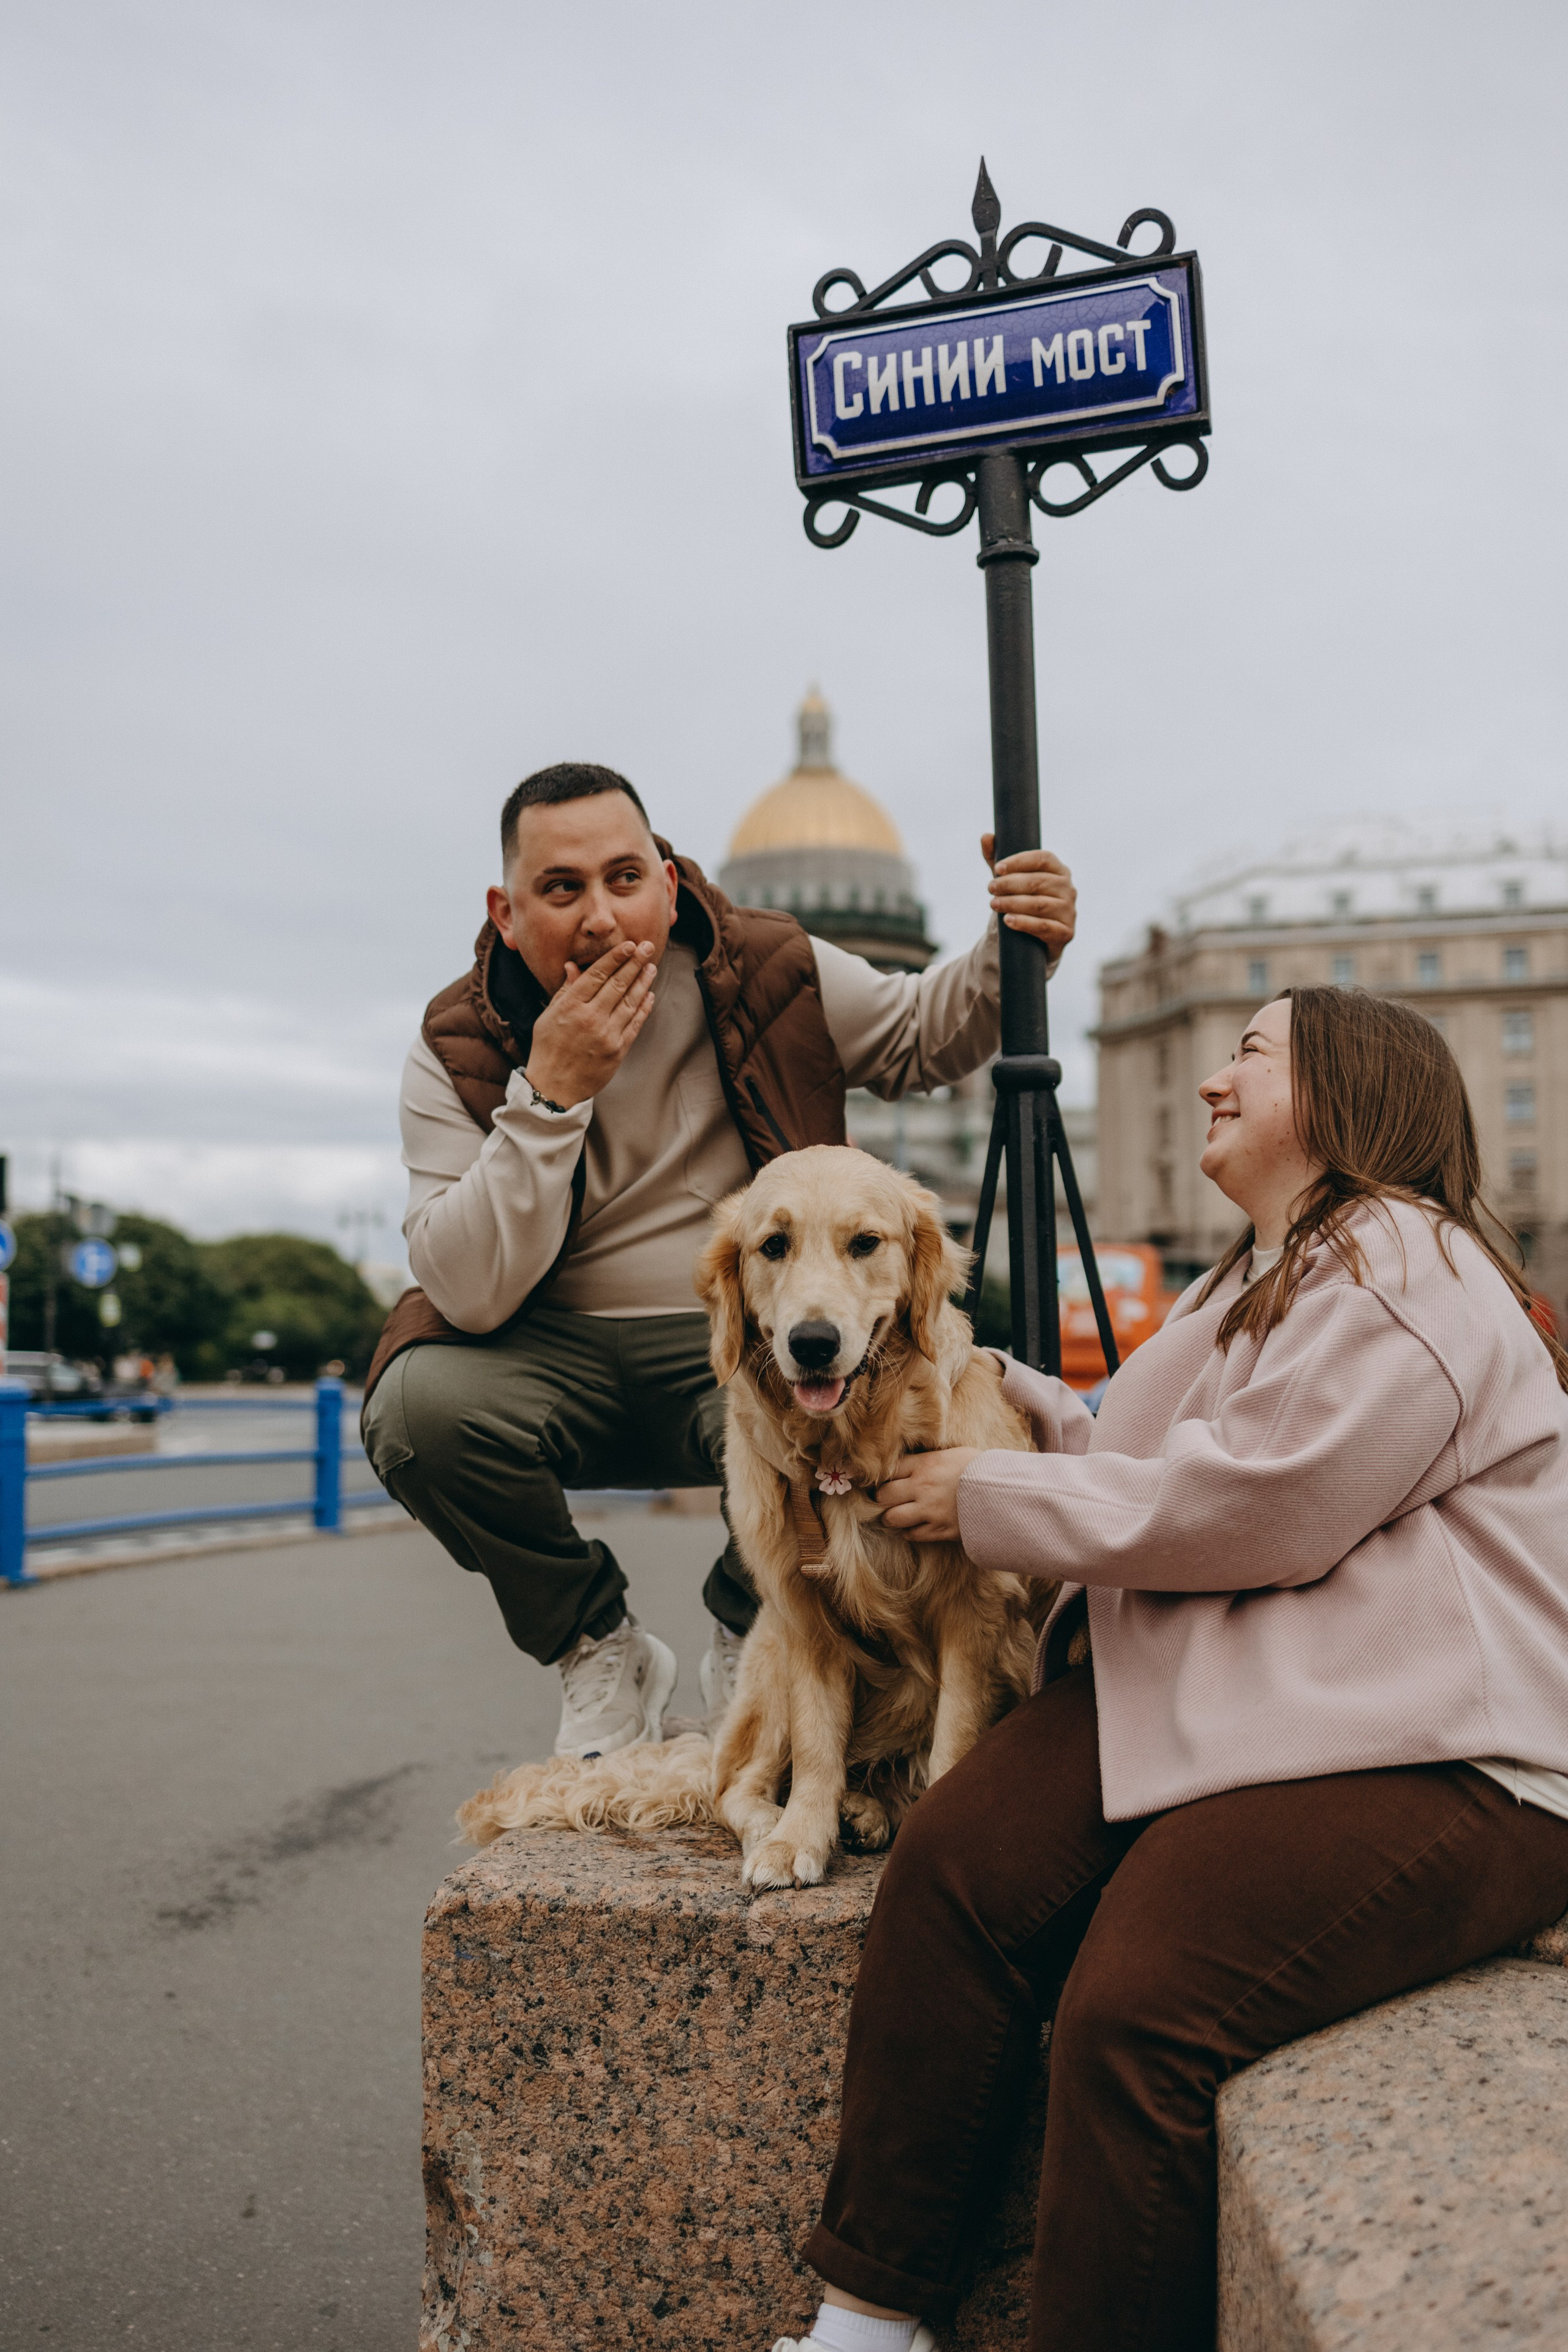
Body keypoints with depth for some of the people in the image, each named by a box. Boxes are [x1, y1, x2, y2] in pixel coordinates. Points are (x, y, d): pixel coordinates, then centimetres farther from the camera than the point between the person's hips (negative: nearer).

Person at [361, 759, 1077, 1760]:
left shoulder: (763, 971, -5)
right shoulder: (460, 1051, -8)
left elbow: (927, 1034, 12)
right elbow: (470, 1296, -19)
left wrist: (1015, 953, -10)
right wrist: (551, 1093, -27)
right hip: (558, 1358, 1)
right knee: (417, 1404, -30)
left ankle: (751, 1640, 5)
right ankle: (602, 1650, -1)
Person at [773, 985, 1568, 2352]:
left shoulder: (1407, 1268, -9)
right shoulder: (1267, 1279, 26)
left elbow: (1249, 1507, -17)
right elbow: (1159, 1472, 27)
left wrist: (992, 1498, -8)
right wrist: (1009, 1396, 19)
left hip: (1426, 1754, -9)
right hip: (1215, 1694, 9)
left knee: (1137, 2007, -27)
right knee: (954, 1864, -13)